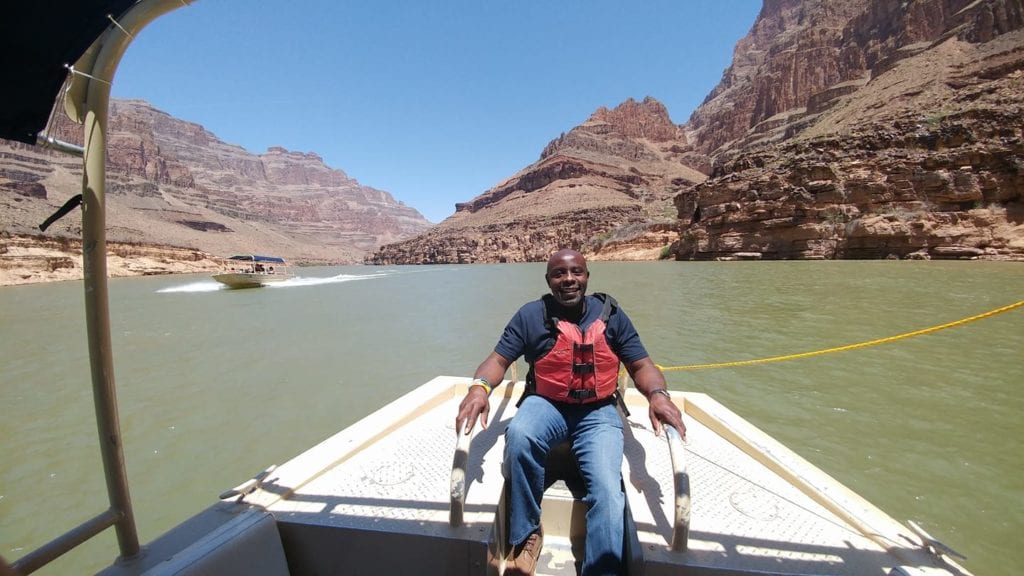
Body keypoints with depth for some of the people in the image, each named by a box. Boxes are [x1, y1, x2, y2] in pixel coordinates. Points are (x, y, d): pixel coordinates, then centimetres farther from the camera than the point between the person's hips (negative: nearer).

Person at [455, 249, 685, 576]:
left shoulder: (611, 315, 3)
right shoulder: (531, 315, -1)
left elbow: (641, 366, 2)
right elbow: (499, 359, -4)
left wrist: (657, 395, -21)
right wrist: (480, 386, -27)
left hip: (598, 413, 1)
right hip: (545, 405, 0)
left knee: (607, 492, -21)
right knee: (519, 435, -32)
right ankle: (525, 535, -9)